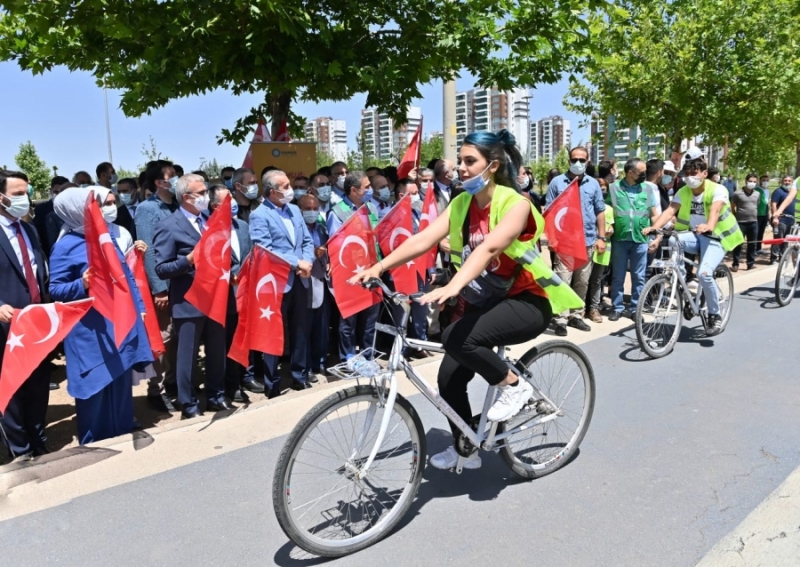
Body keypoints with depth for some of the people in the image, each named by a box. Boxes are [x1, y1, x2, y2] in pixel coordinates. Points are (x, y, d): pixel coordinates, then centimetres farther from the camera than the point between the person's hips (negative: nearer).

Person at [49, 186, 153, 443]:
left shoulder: (111, 234, 7)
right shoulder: (66, 245, -9)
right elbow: (55, 289, -10)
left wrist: (138, 308, 11)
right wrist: (81, 284, -28)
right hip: (90, 331, -5)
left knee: (121, 382, 14)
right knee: (94, 386, 4)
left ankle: (123, 438, 29)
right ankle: (92, 445, 22)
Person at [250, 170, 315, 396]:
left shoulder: (294, 210, 13)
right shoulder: (259, 216, -8)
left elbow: (307, 240, 11)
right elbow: (265, 251, -17)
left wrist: (307, 262, -8)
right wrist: (296, 263, -17)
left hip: (300, 280, 6)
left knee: (301, 329, 13)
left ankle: (300, 376, 27)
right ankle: (272, 383, 18)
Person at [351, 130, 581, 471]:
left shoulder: (516, 204, -18)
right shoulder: (461, 204, 0)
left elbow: (489, 247, -37)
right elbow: (422, 240, -13)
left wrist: (453, 286, -52)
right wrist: (378, 267, -26)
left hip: (527, 302, -7)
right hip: (486, 302, 7)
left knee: (458, 338, -30)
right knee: (449, 378, 1)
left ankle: (514, 386, -5)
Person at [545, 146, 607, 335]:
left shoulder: (593, 184, 9)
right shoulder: (557, 182, 0)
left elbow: (600, 212, 12)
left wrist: (601, 237, 6)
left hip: (587, 241, 4)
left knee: (582, 282, 11)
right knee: (563, 281, -6)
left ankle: (576, 315, 22)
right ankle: (561, 319, -1)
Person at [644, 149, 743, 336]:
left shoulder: (718, 189, -13)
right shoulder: (683, 192, 0)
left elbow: (715, 210, -33)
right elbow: (670, 211, -16)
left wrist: (708, 226, -56)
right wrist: (654, 227, -35)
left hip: (715, 237, -4)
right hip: (693, 236, 4)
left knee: (704, 273, -28)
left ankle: (715, 316, -6)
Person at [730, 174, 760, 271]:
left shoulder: (757, 194, 9)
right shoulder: (737, 193, -6)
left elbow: (757, 206, 21)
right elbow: (732, 207, 0)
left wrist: (755, 216, 16)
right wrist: (735, 218, 0)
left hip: (754, 222, 5)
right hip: (741, 222, -5)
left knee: (752, 244, 9)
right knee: (738, 244, -2)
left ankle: (751, 263, 19)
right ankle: (735, 264, 5)